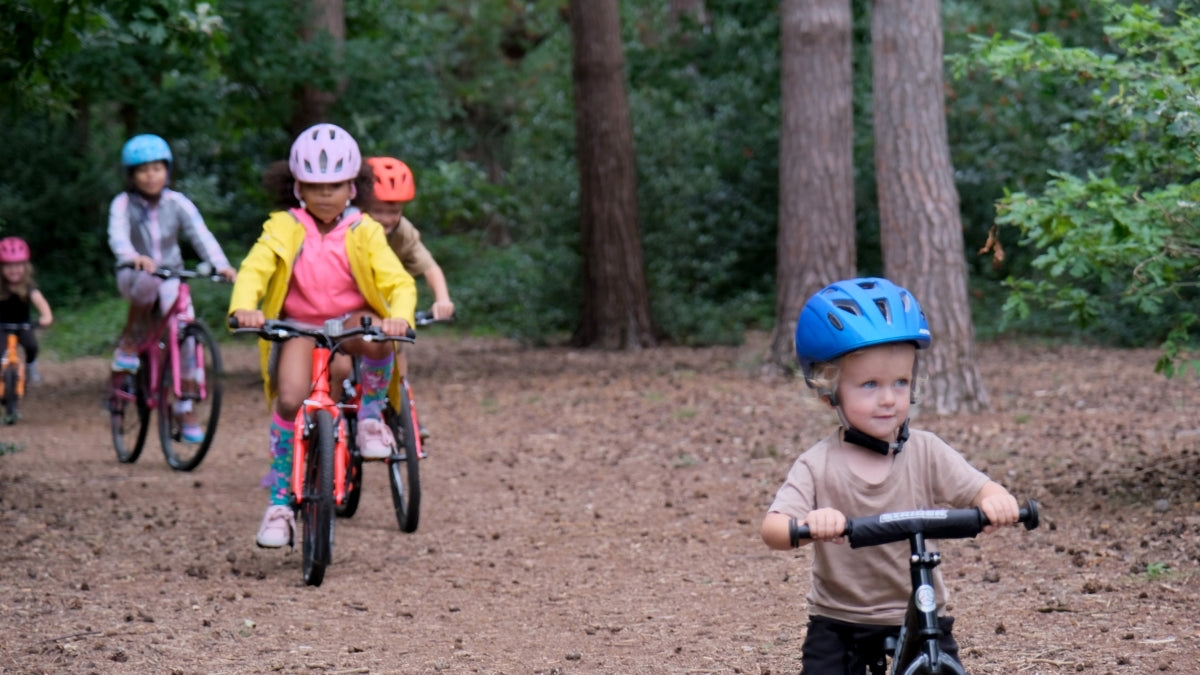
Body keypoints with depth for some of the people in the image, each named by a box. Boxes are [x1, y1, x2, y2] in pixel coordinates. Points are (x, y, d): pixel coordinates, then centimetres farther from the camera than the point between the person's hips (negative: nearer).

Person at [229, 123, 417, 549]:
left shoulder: (364, 232, -1)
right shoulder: (284, 228, -3)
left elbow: (398, 282, -11)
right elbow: (254, 269, -16)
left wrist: (400, 317, -34)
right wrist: (244, 307, -39)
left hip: (350, 322, 0)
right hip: (299, 326, 0)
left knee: (375, 337, -36)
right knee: (290, 399, -25)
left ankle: (371, 416, -7)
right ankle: (279, 503, -13)